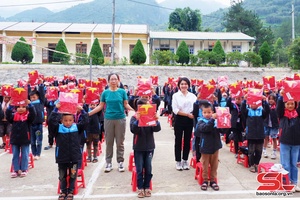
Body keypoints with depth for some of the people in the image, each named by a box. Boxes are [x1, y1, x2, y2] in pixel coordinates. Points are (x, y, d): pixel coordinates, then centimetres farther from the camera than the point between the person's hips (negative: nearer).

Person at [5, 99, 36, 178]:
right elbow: (8, 115, -17)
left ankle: (24, 170, 17)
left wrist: (29, 104, -35)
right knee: (15, 155, 10)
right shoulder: (14, 116, 0)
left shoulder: (28, 116, -5)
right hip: (14, 139, 3)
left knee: (25, 155, 7)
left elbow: (33, 114, -24)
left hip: (25, 139, -2)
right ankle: (16, 170, 19)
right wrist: (10, 106, -31)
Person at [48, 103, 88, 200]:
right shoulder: (58, 128, -4)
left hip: (74, 157, 0)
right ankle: (63, 191, 30)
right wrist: (56, 109, -21)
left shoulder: (77, 128, -1)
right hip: (62, 157, 0)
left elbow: (85, 122, -8)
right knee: (62, 176, 14)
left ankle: (70, 192, 25)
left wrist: (82, 111, -15)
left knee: (73, 176, 10)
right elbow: (51, 121, -16)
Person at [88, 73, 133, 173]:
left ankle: (120, 162, 17)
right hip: (108, 119, 1)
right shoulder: (105, 92, 3)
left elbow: (126, 105, 2)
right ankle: (108, 162, 18)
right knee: (109, 142, 7)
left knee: (120, 142, 6)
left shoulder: (122, 92, 1)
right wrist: (88, 113, -1)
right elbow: (100, 106, 5)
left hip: (120, 119, -1)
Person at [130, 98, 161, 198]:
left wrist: (156, 120, -30)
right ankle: (140, 187, 18)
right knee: (139, 169, 6)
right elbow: (133, 130, -20)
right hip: (138, 147, -1)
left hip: (149, 147, 2)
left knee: (148, 169, 9)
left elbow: (157, 129, -12)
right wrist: (137, 120, -34)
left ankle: (147, 187, 23)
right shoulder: (134, 117, -6)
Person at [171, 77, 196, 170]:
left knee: (187, 141, 10)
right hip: (179, 120, -3)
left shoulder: (192, 96, 7)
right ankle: (178, 161, 16)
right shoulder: (175, 95, -2)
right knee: (178, 141, 5)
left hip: (189, 120, 3)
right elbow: (175, 110, -10)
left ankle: (185, 161, 22)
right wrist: (187, 114, -16)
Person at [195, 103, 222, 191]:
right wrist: (212, 119, -38)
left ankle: (213, 180, 26)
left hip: (215, 146, 3)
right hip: (205, 147, -2)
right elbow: (205, 128, -29)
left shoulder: (216, 120, -1)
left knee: (214, 165, 13)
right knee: (205, 165, 10)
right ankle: (205, 180, 23)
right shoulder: (201, 121, -8)